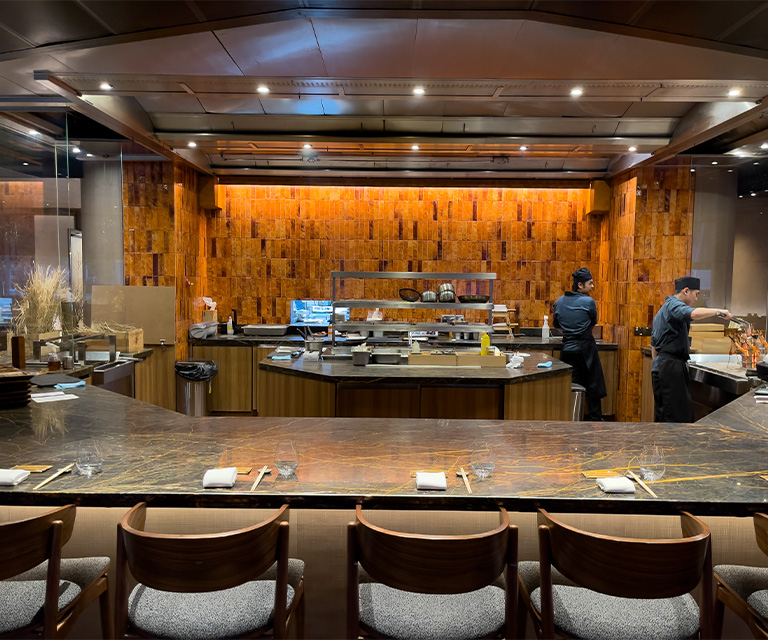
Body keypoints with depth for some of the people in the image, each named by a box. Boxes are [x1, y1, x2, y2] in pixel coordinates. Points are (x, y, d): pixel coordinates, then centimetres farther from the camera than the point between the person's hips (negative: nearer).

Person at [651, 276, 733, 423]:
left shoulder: (662, 310, 25)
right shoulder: (673, 305, -7)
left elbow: (654, 344, 29)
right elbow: (693, 313, -31)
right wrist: (719, 311, -20)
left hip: (660, 366, 11)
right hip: (670, 366, -11)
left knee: (662, 413, 10)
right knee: (676, 415, -13)